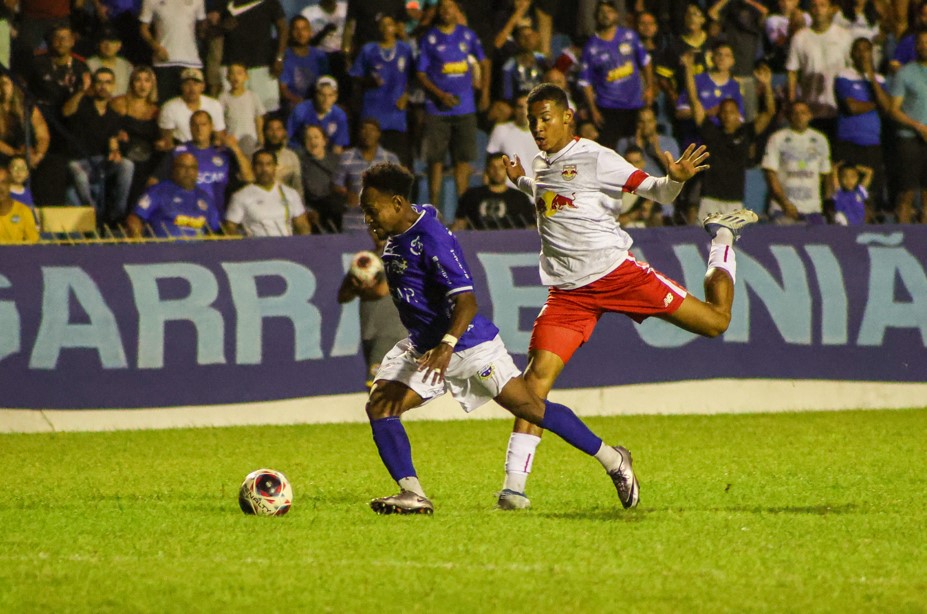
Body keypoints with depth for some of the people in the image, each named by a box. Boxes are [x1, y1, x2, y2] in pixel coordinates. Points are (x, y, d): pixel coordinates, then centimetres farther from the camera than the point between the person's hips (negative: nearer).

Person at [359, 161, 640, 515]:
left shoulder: (432, 240, -24)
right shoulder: (395, 237, 1)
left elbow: (466, 302, -32)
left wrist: (447, 345, -47)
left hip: (468, 344, -8)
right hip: (422, 347, 8)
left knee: (529, 408, -4)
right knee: (379, 407, -9)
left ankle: (612, 460, 9)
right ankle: (412, 495, -10)